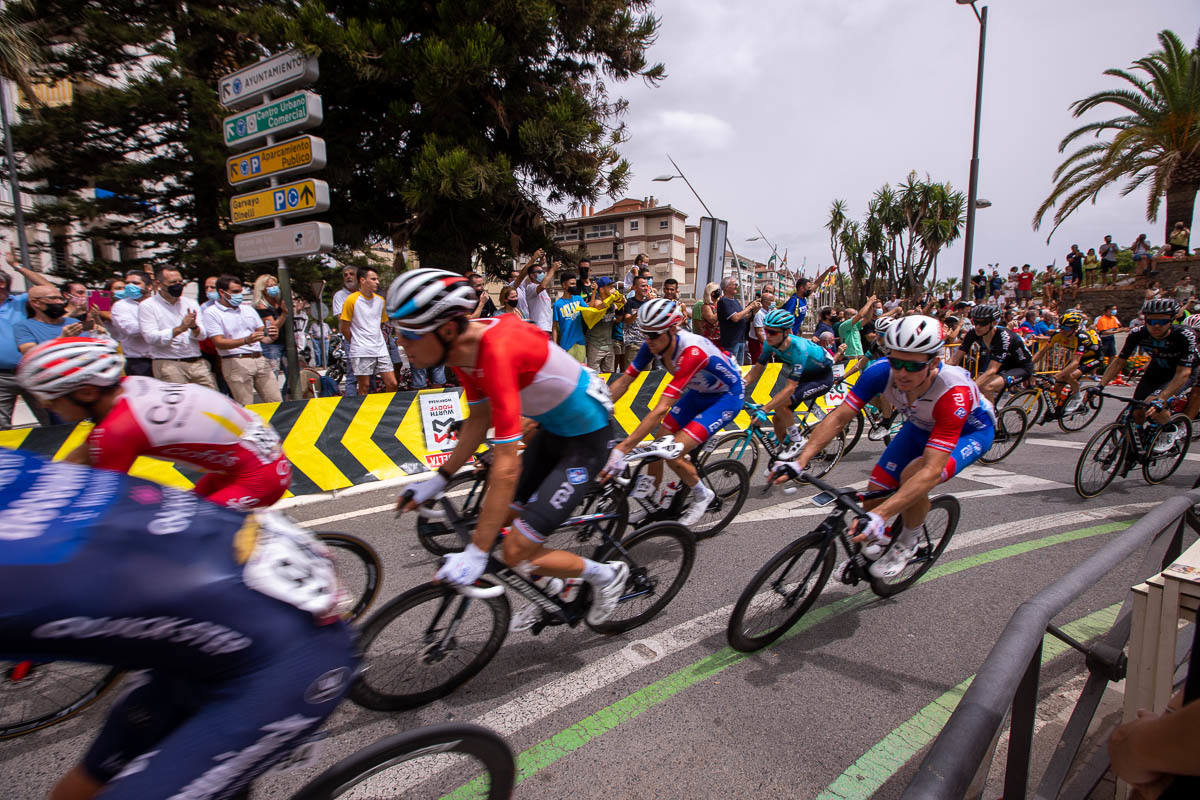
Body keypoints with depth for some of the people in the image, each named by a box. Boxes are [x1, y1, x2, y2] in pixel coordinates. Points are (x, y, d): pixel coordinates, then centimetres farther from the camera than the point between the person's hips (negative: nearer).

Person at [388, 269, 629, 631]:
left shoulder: (498, 352, -35)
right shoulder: (463, 346, -7)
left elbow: (506, 468, -35)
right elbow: (478, 420, 7)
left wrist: (475, 553, -30)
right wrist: (438, 480, 6)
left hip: (586, 437, -9)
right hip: (552, 427, 9)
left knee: (517, 553, -7)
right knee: (507, 519, 15)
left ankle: (607, 575, 16)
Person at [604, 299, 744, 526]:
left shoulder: (691, 351, -38)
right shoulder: (654, 344, -17)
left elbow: (661, 409, -43)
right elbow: (623, 381, -12)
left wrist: (622, 449, -46)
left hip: (727, 395, -7)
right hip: (699, 392, 7)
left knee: (673, 454, -20)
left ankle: (702, 495, 9)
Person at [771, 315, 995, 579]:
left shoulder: (954, 393, -41)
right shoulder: (882, 371, -30)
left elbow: (932, 469, -46)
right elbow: (839, 418, -27)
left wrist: (880, 515, -55)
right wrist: (800, 462, -38)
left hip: (970, 430, -4)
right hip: (922, 426, 4)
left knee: (914, 475, -33)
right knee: (875, 494, -8)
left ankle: (907, 543, -2)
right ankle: (878, 543, 26)